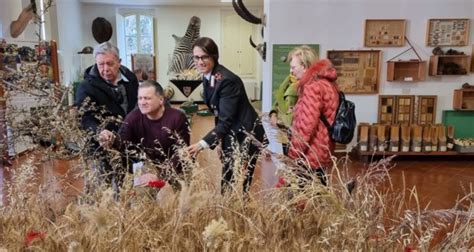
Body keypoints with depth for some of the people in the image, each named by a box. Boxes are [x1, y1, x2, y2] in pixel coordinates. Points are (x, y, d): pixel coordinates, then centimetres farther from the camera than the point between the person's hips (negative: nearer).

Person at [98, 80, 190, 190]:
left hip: (174, 171, -2)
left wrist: (166, 172, -27)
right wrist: (112, 139, -39)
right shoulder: (133, 117, -3)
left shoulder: (177, 118, -12)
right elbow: (123, 142, -15)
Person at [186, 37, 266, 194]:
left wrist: (203, 144, -33)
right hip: (230, 135, 8)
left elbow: (226, 120, -26)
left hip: (245, 136, -8)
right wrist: (220, 140, 12)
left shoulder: (227, 80, -23)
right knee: (227, 184, 12)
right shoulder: (208, 78, 3)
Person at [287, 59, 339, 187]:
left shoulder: (312, 87, -16)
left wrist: (292, 156, -16)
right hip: (322, 154, 10)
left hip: (308, 157, -10)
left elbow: (306, 127, -22)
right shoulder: (328, 85, 14)